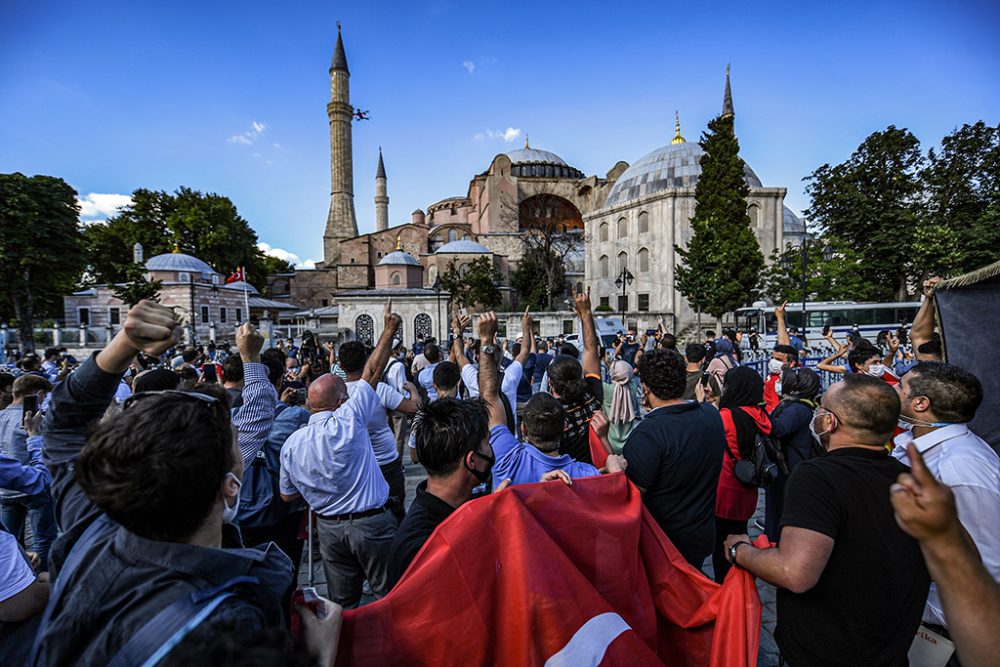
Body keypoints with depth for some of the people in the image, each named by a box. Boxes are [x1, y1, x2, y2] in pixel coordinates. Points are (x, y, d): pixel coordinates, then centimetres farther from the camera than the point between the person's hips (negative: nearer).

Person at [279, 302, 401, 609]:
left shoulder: (291, 443, -1)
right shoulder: (346, 422, -19)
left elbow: (288, 495, 9)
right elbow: (372, 373, -13)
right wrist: (389, 331, -6)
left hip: (329, 528, 6)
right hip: (371, 523, -5)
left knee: (341, 604, 19)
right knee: (389, 597, 11)